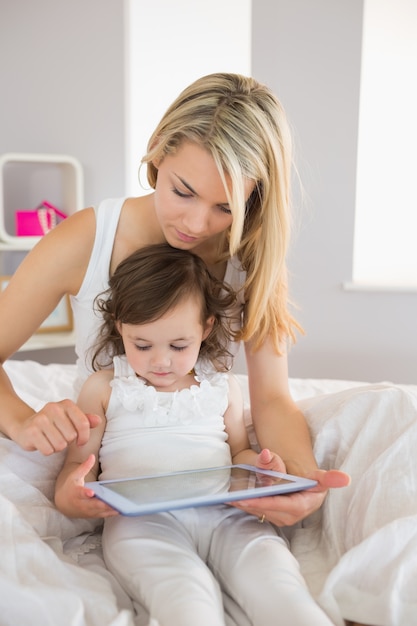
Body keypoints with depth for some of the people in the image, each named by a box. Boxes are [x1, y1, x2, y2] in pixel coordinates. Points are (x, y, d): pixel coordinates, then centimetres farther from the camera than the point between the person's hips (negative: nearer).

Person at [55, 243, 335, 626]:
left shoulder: (222, 387, 19)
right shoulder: (104, 388, 13)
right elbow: (78, 463, 14)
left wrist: (257, 466, 2)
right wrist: (69, 496, -10)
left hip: (224, 512, 3)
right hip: (141, 519, -2)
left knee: (271, 570, -28)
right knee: (183, 591, -35)